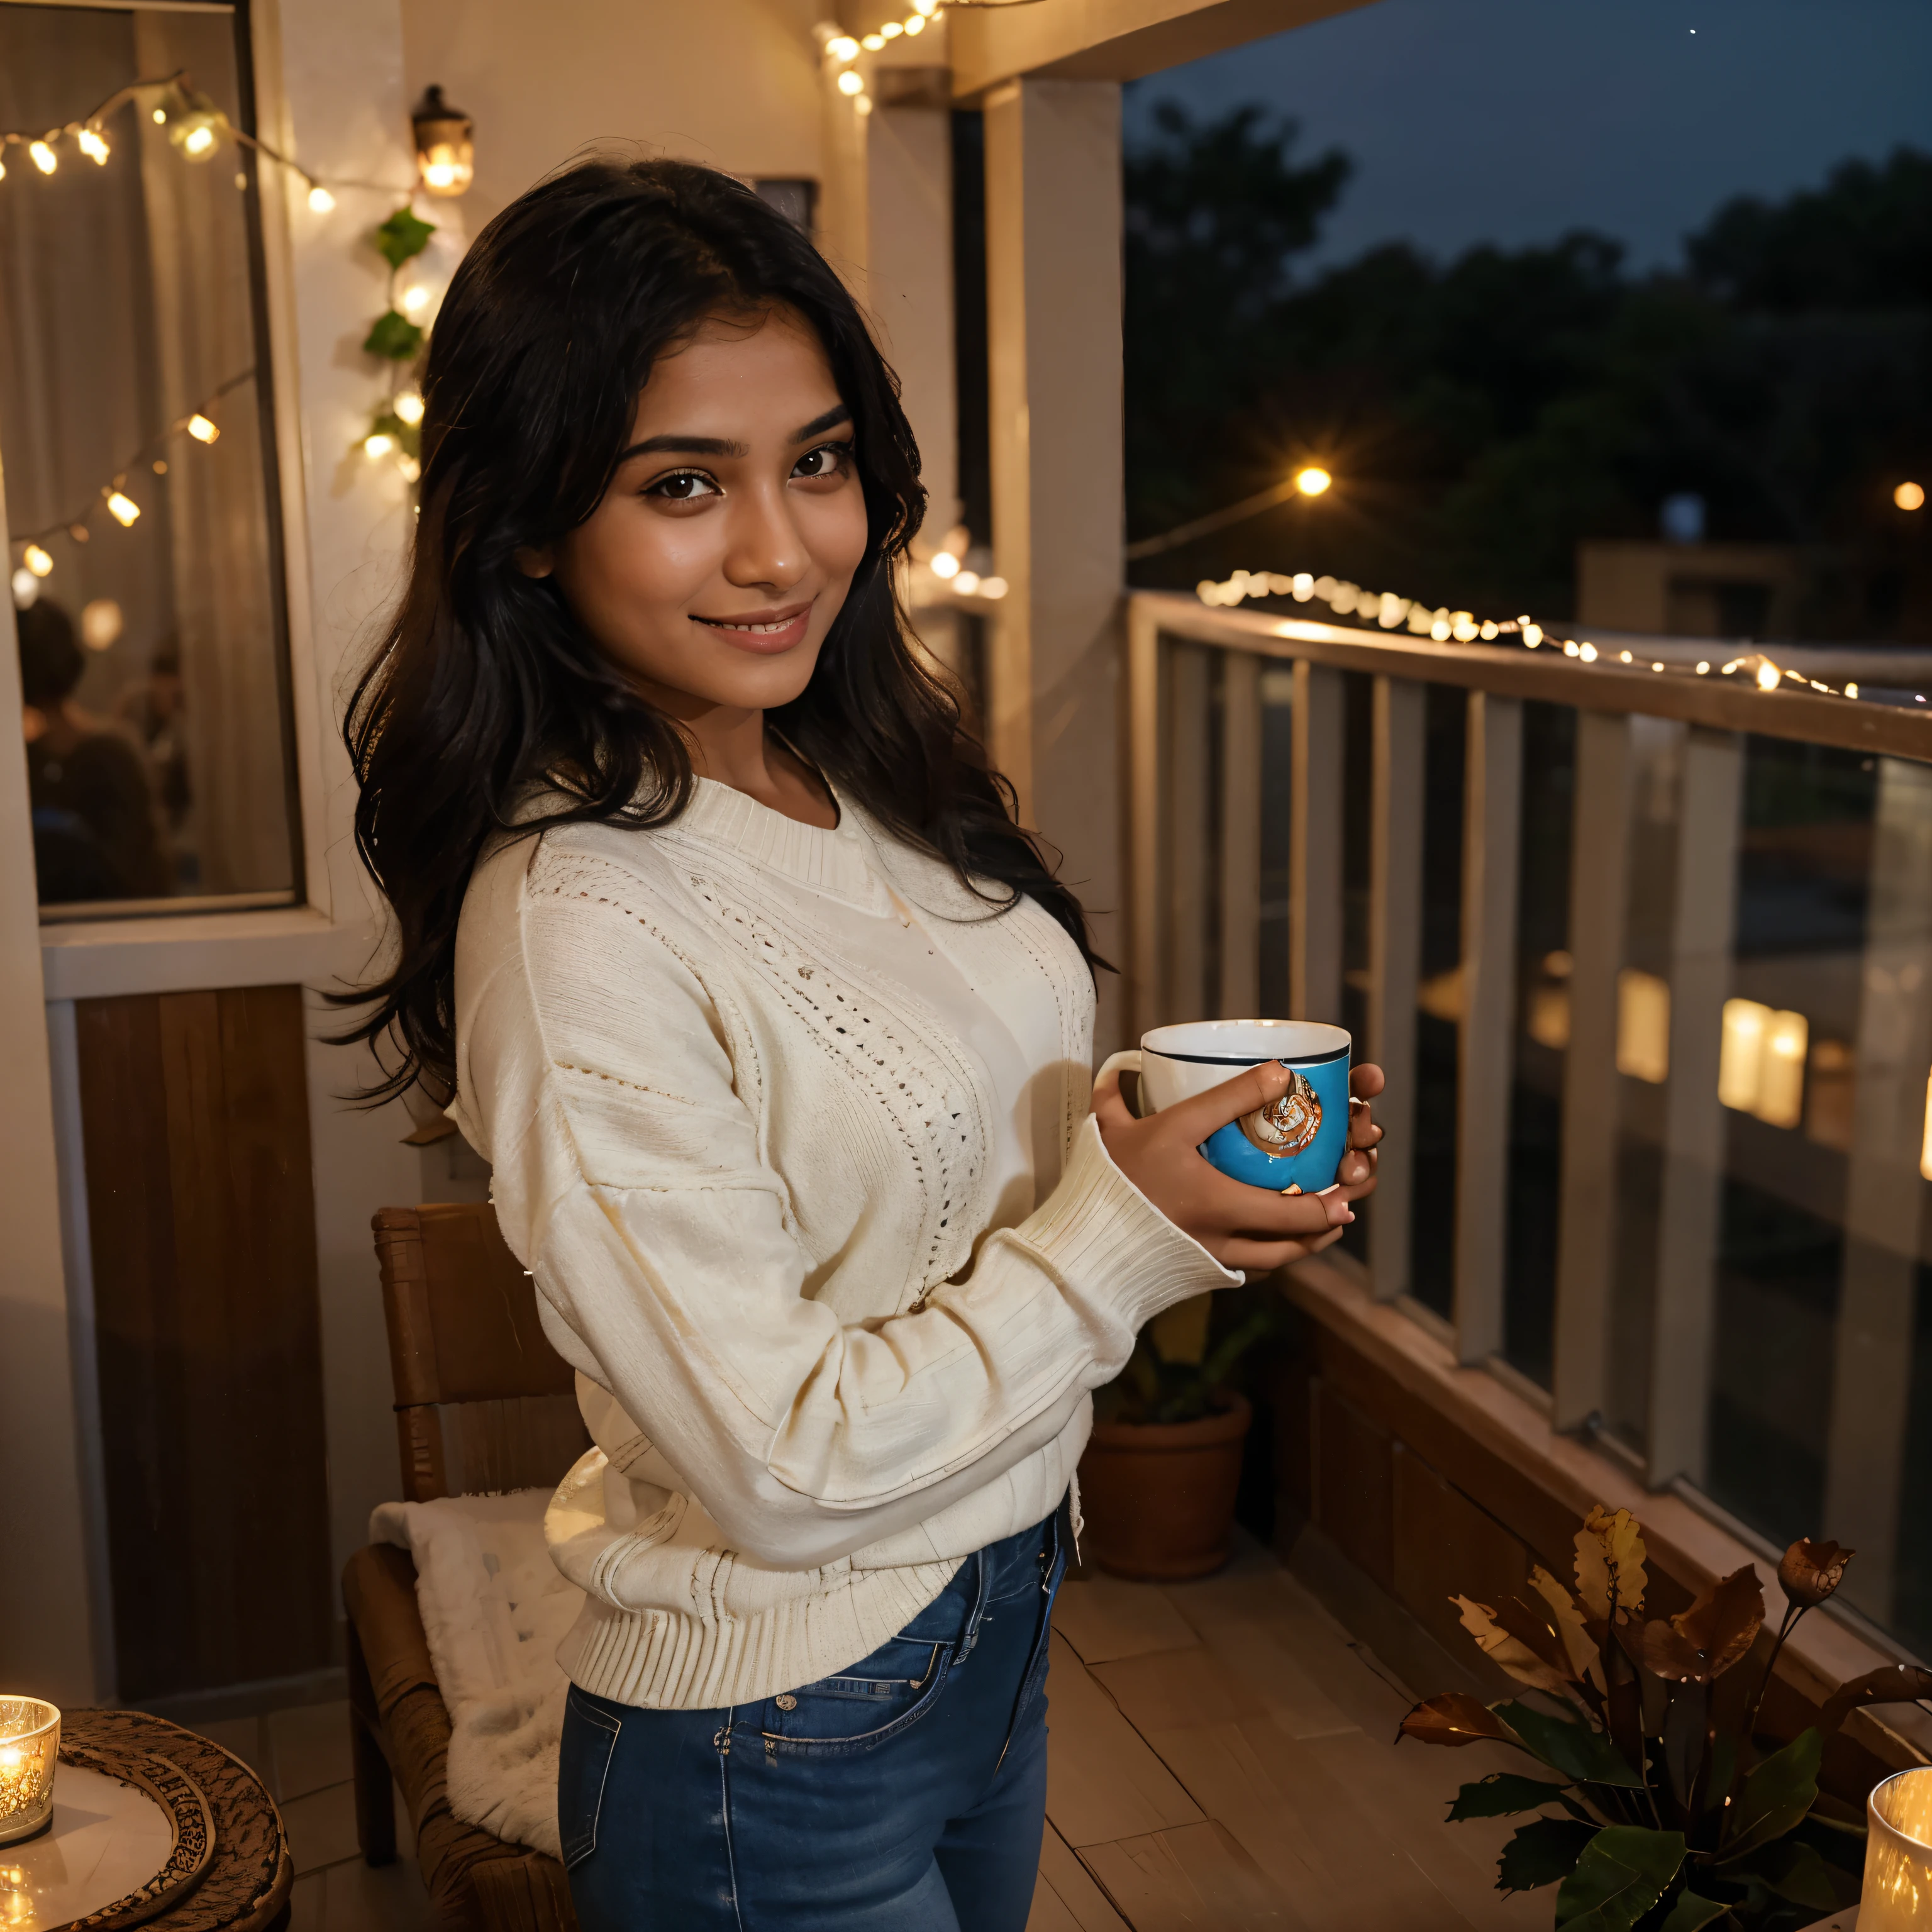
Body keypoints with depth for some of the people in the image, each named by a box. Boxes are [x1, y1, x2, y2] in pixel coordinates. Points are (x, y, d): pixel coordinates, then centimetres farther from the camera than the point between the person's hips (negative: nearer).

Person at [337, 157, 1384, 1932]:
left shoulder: (874, 785, -3)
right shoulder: (574, 925, -27)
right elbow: (781, 1469, -24)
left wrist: (1210, 1160, -6)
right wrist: (1127, 1240, -22)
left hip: (993, 1621, 8)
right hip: (780, 1759, -7)